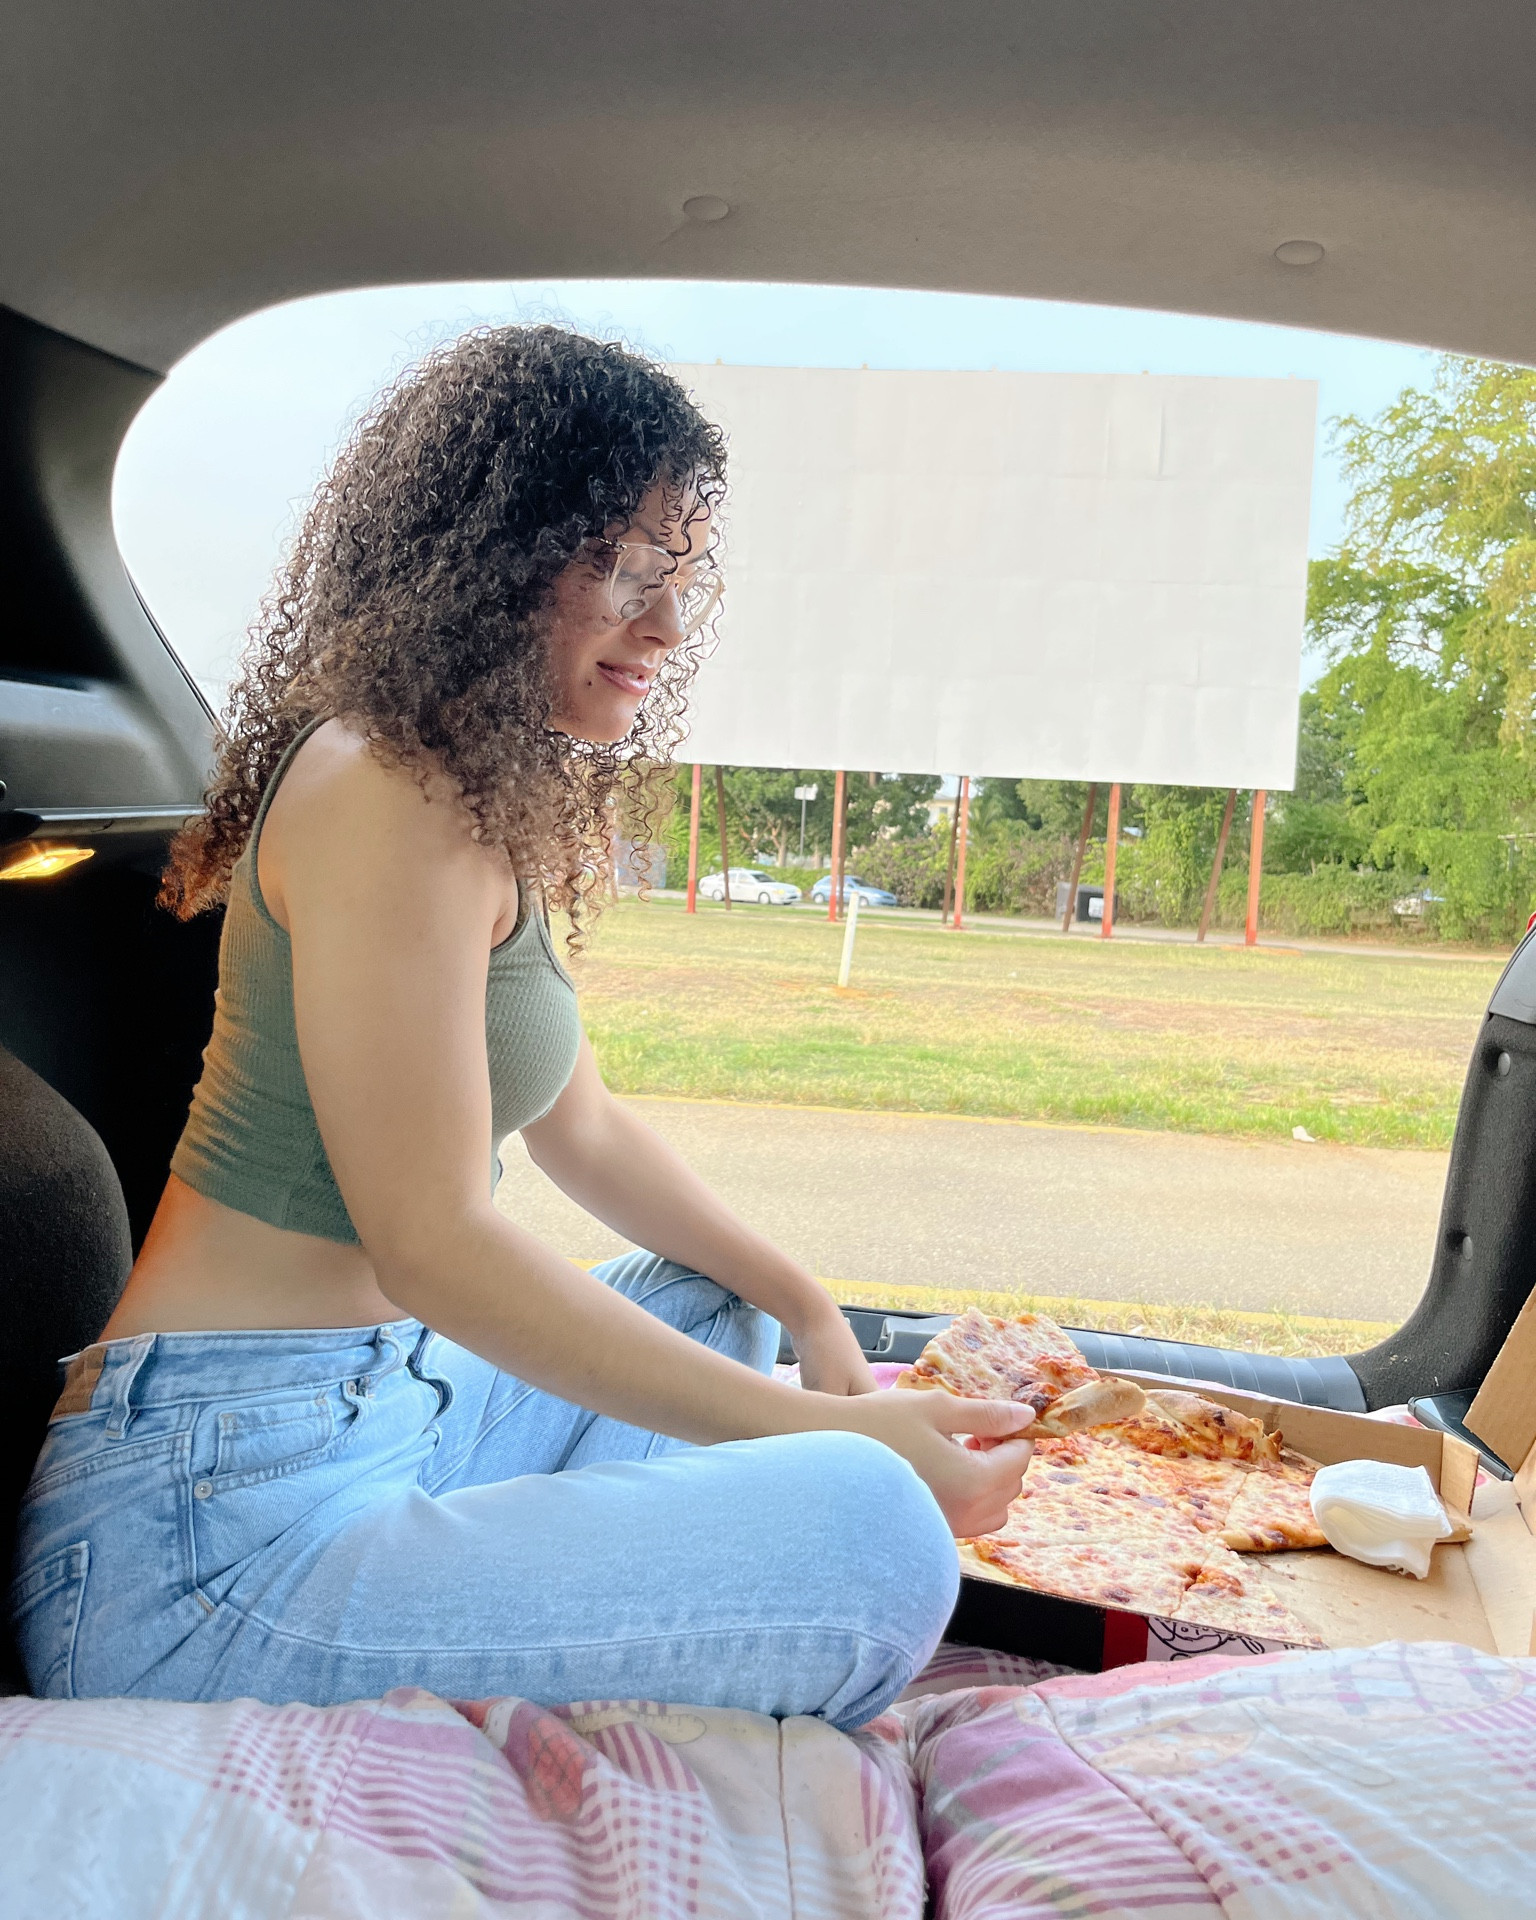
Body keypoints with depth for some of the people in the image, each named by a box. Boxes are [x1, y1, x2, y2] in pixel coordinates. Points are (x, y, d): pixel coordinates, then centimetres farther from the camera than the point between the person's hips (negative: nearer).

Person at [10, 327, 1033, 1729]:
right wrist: (815, 1433, -20)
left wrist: (802, 1303, 9)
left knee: (717, 1309, 25)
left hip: (392, 1404, 10)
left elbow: (581, 1126, 19)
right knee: (873, 1538, -25)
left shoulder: (499, 801, 14)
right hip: (218, 1524, -10)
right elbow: (434, 1245, -21)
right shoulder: (386, 789, -17)